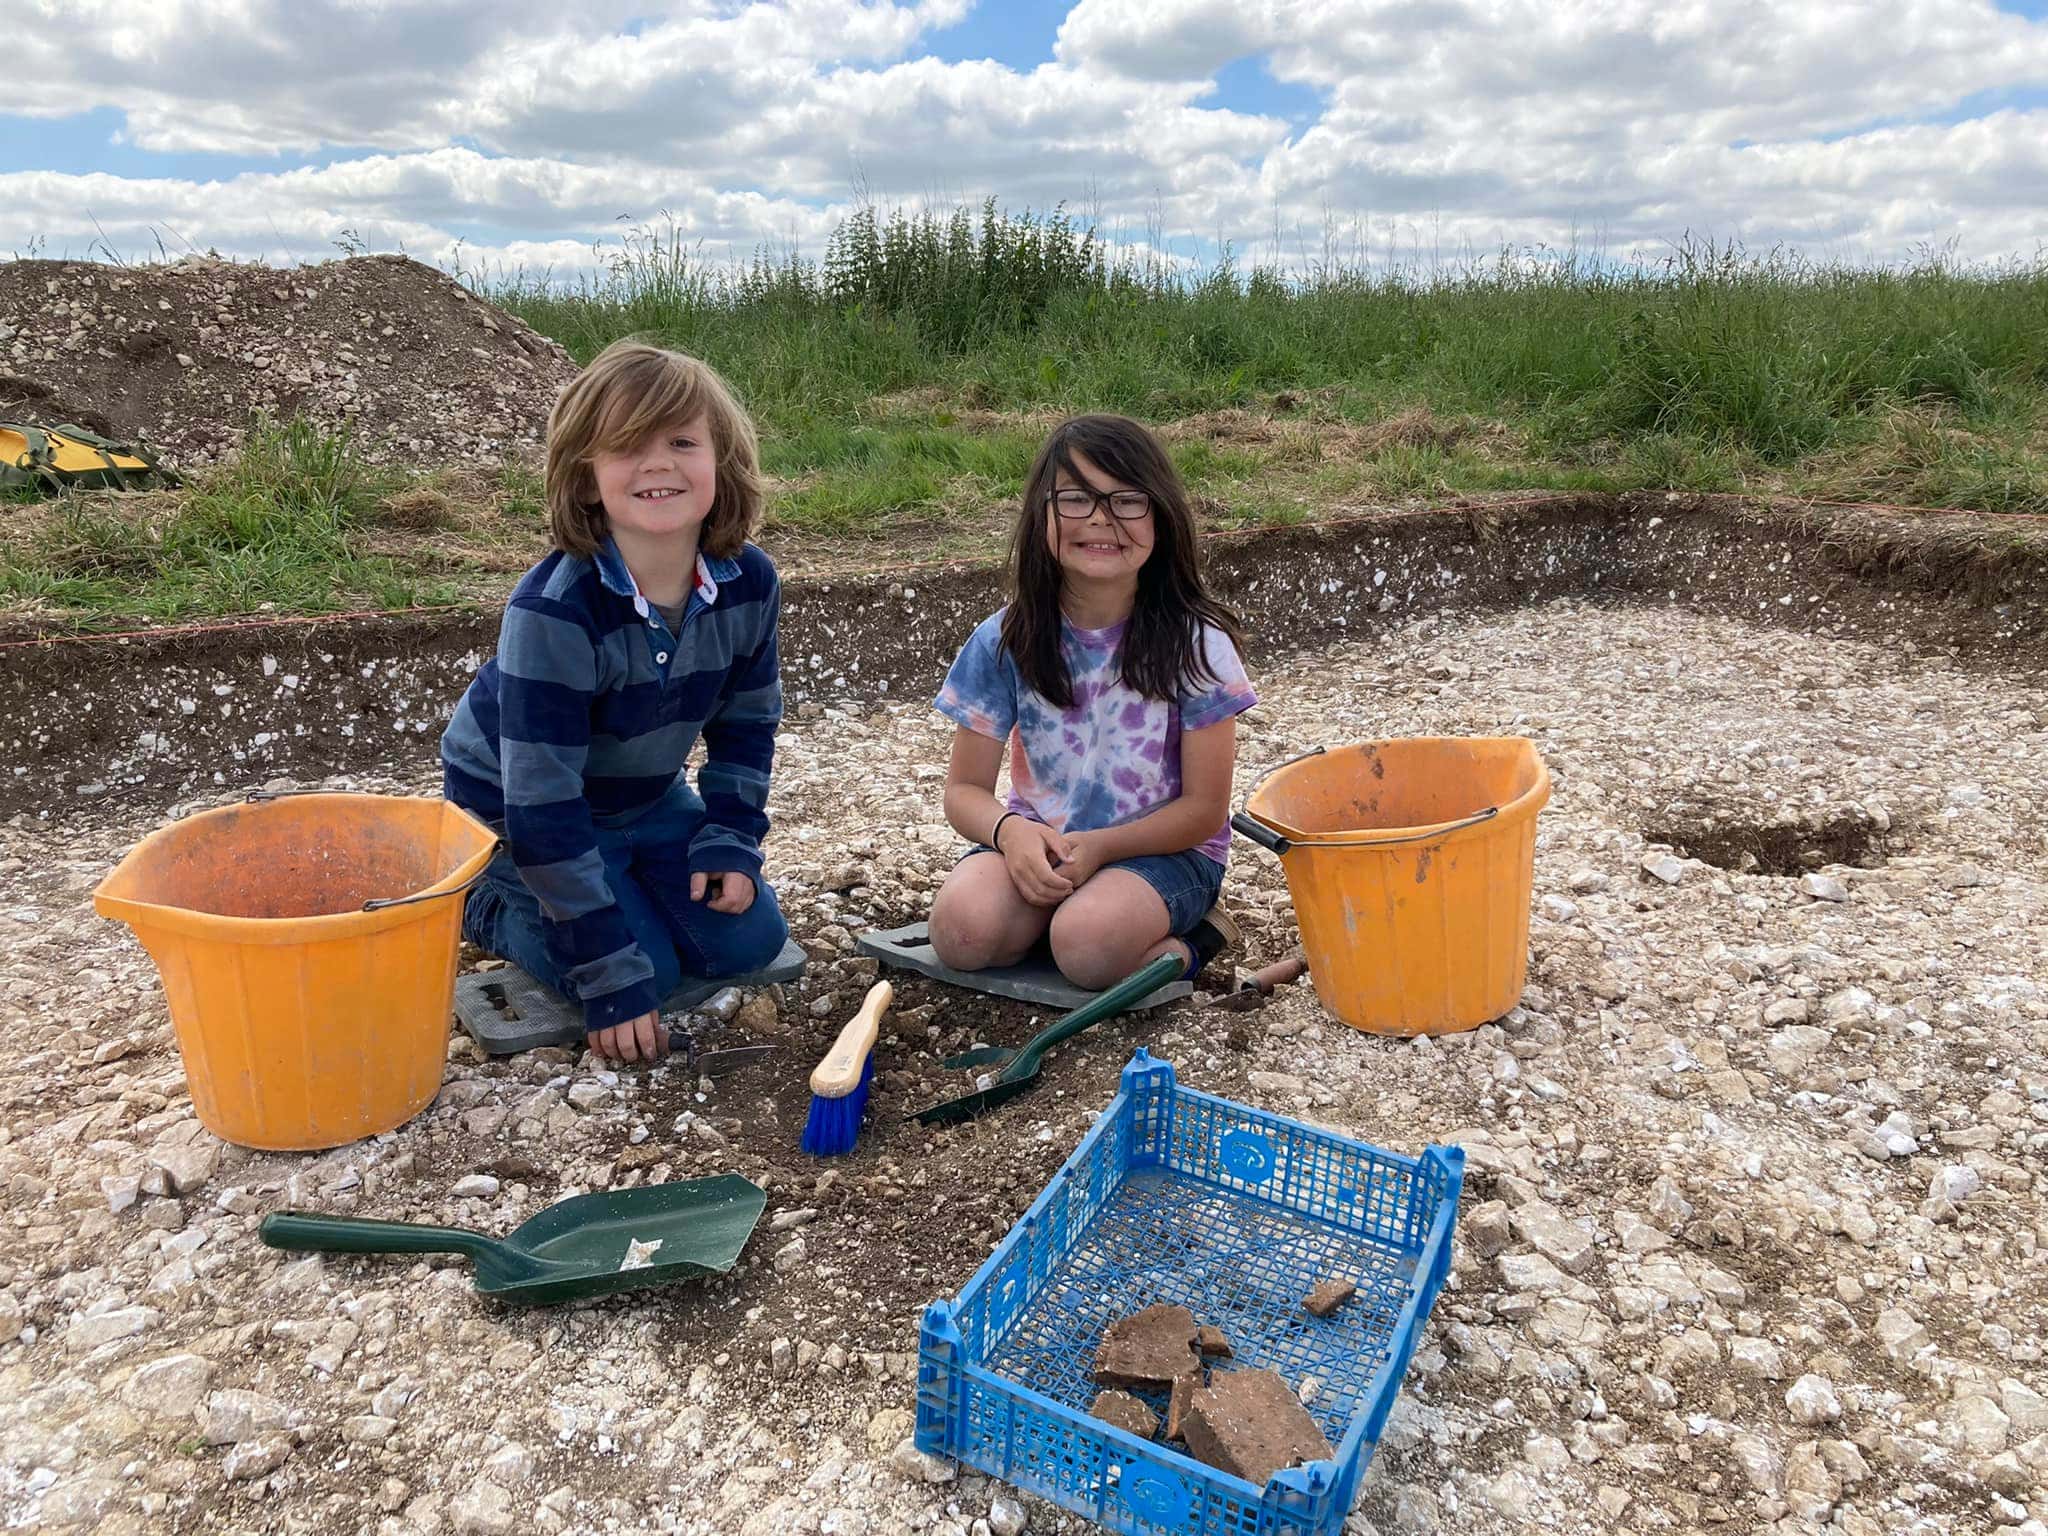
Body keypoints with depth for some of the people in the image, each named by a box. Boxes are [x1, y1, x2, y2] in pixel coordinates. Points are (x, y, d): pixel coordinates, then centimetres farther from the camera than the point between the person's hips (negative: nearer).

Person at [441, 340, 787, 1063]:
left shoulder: (749, 583, -18)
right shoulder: (553, 611, -34)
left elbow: (746, 726, 1)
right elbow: (542, 804, -32)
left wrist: (729, 839, -12)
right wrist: (612, 980, -30)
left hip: (645, 797, 5)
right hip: (515, 806, -5)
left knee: (748, 940, -4)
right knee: (649, 968, -15)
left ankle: (617, 882, 22)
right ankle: (480, 900, 9)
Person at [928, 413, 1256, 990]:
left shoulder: (1193, 643, -13)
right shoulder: (1005, 641, -7)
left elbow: (1204, 808, -9)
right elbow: (965, 789, -2)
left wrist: (1097, 846, -23)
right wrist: (1011, 830, -25)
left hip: (1163, 846, -2)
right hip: (1039, 840, 2)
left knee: (1086, 944, -32)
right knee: (962, 928, -27)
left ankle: (1189, 935, -2)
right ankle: (1058, 909, 2)